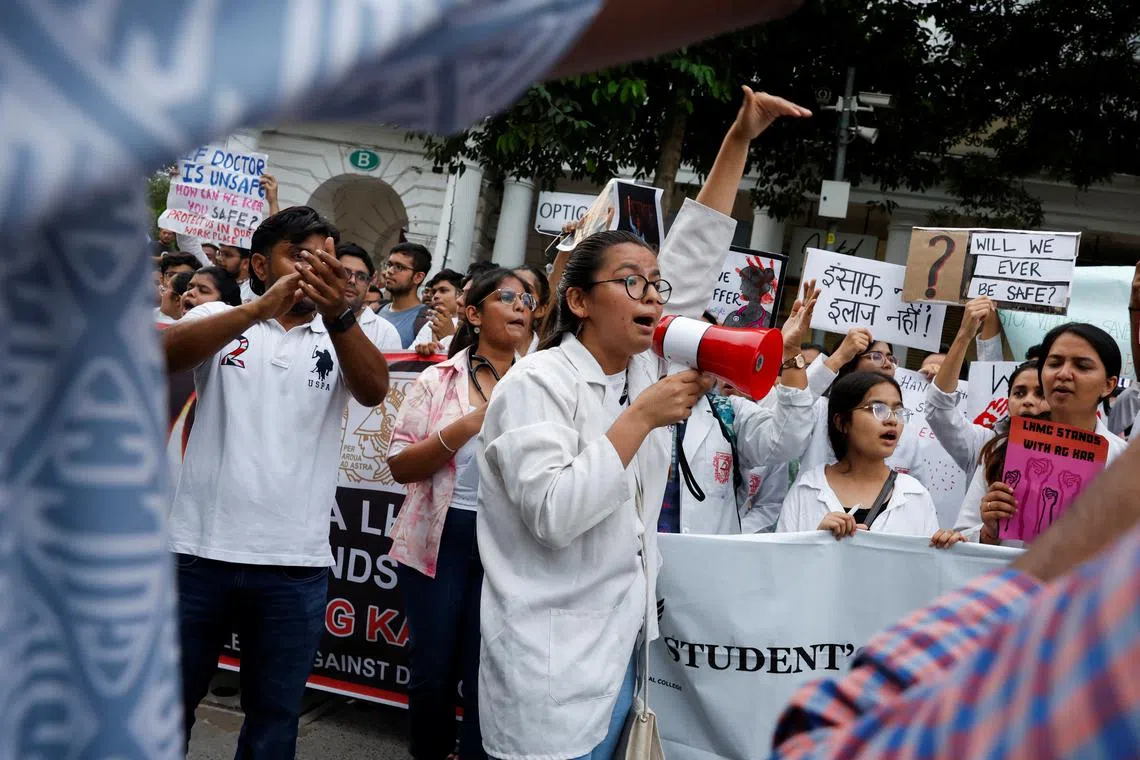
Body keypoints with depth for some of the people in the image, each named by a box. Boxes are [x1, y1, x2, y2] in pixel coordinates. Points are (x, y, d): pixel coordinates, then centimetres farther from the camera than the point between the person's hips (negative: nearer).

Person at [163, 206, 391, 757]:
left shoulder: (339, 339, 6)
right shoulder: (221, 321, 3)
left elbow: (374, 390, -14)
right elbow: (163, 355, -18)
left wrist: (339, 314, -33)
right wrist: (260, 308, -32)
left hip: (295, 565, 1)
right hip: (200, 552, -1)